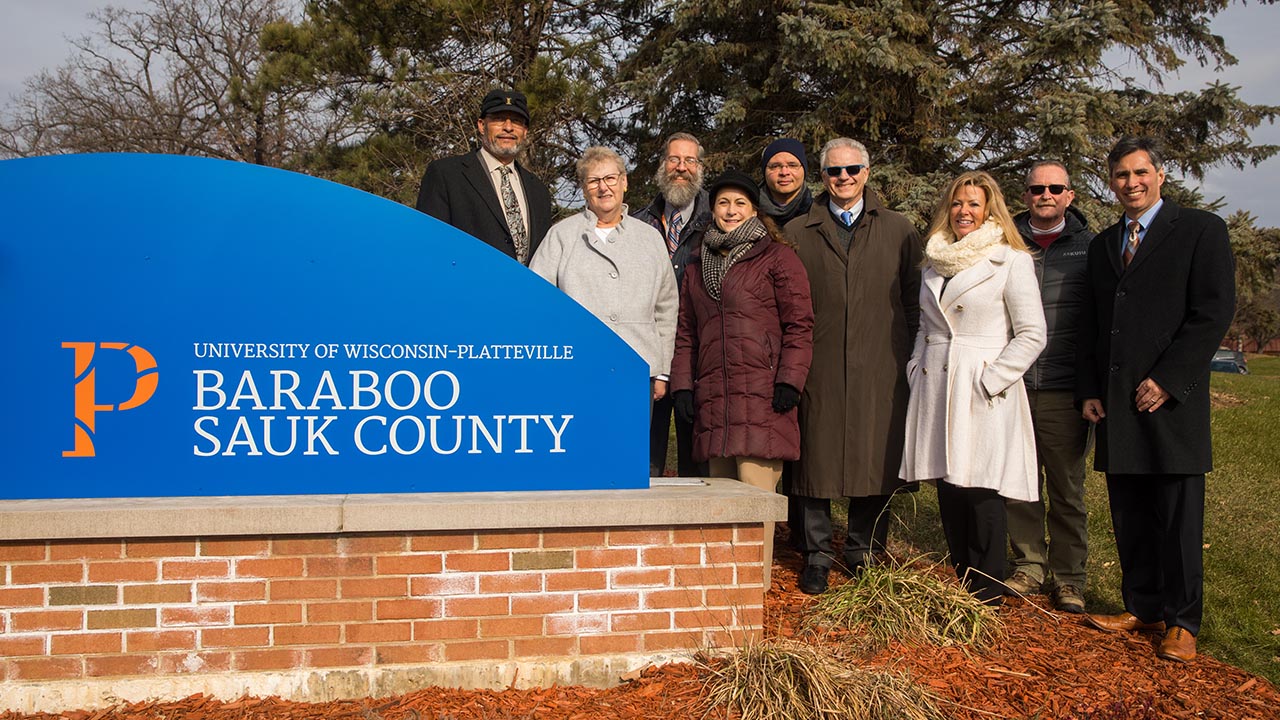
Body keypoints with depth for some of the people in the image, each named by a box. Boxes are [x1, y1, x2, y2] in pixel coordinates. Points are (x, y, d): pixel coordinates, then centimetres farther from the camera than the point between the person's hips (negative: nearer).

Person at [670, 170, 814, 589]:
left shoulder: (777, 257, 5)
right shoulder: (699, 264, 21)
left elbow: (799, 324, 0)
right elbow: (686, 331, 21)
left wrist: (789, 381, -10)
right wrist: (682, 385, 11)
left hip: (762, 396, -5)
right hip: (713, 397, 5)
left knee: (755, 492, -9)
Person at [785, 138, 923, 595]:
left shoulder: (899, 231, 12)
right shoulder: (797, 234, 11)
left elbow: (914, 301, 11)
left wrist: (913, 360, 4)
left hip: (880, 371, 1)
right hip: (818, 370, 0)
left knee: (877, 463, 3)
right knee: (816, 461, 2)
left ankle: (864, 553, 19)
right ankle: (817, 558, 14)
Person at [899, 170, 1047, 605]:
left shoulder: (1011, 260, -3)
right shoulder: (935, 261, 15)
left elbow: (1032, 334, -7)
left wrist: (988, 382, -12)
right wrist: (917, 369, 9)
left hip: (984, 393, -5)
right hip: (935, 389, 6)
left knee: (982, 494, -6)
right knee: (948, 493, 7)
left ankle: (987, 599, 5)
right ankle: (960, 590, 18)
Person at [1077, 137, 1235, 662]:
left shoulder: (1201, 230, 1)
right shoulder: (1103, 245, 18)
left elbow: (1214, 311, -8)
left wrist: (1167, 379, -14)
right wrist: (1088, 391, 9)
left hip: (1171, 401, -5)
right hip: (1115, 403, 5)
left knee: (1179, 520, 1)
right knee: (1130, 519, 9)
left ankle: (1181, 622, 11)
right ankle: (1142, 609, 21)